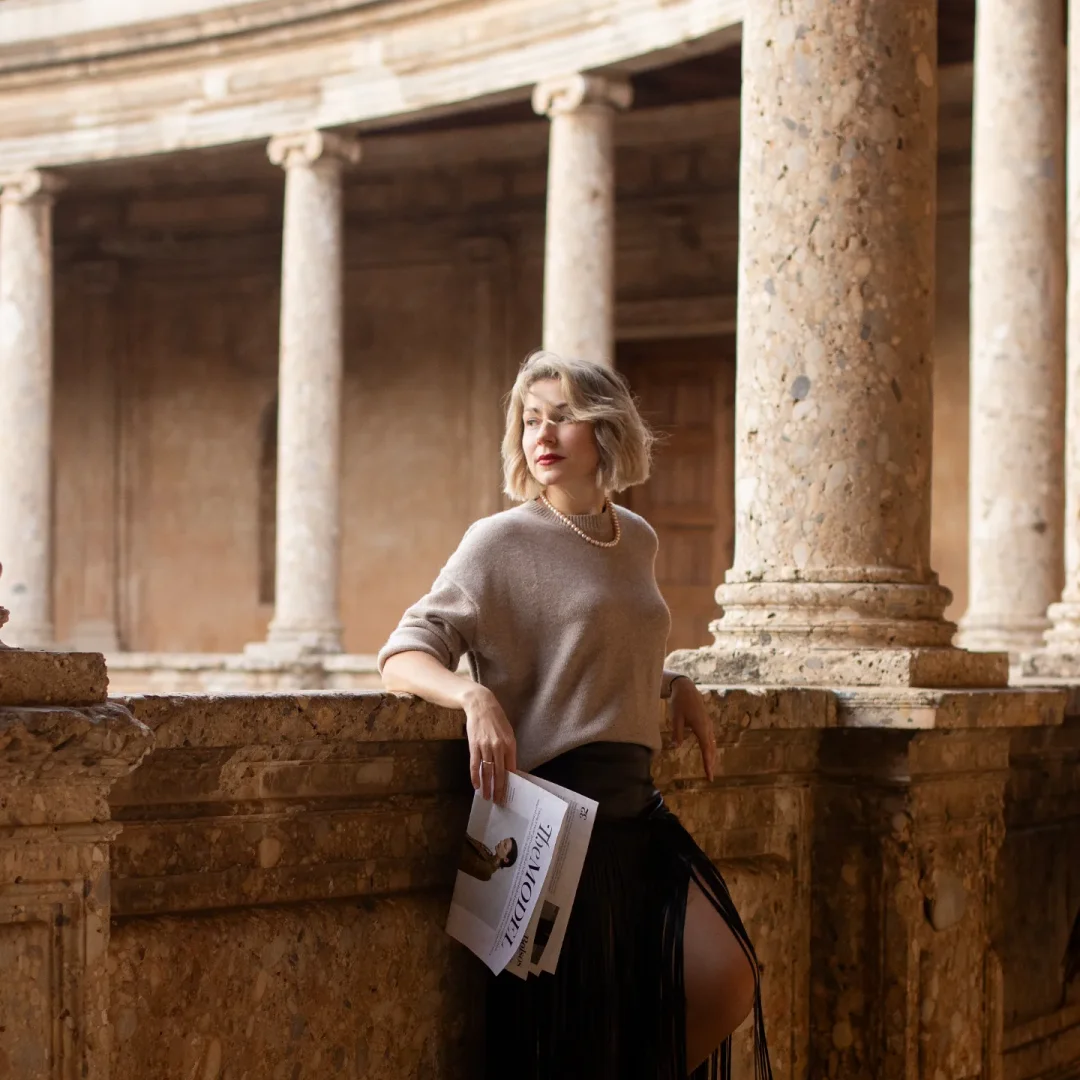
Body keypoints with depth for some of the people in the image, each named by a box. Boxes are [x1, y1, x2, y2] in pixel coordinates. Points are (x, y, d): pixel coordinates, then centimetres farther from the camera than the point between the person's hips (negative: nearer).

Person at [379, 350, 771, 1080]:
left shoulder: (638, 540, 12)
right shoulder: (503, 541, -6)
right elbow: (404, 655, -13)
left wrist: (675, 685, 12)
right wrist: (475, 698, -32)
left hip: (634, 797, 6)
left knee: (727, 981, -2)